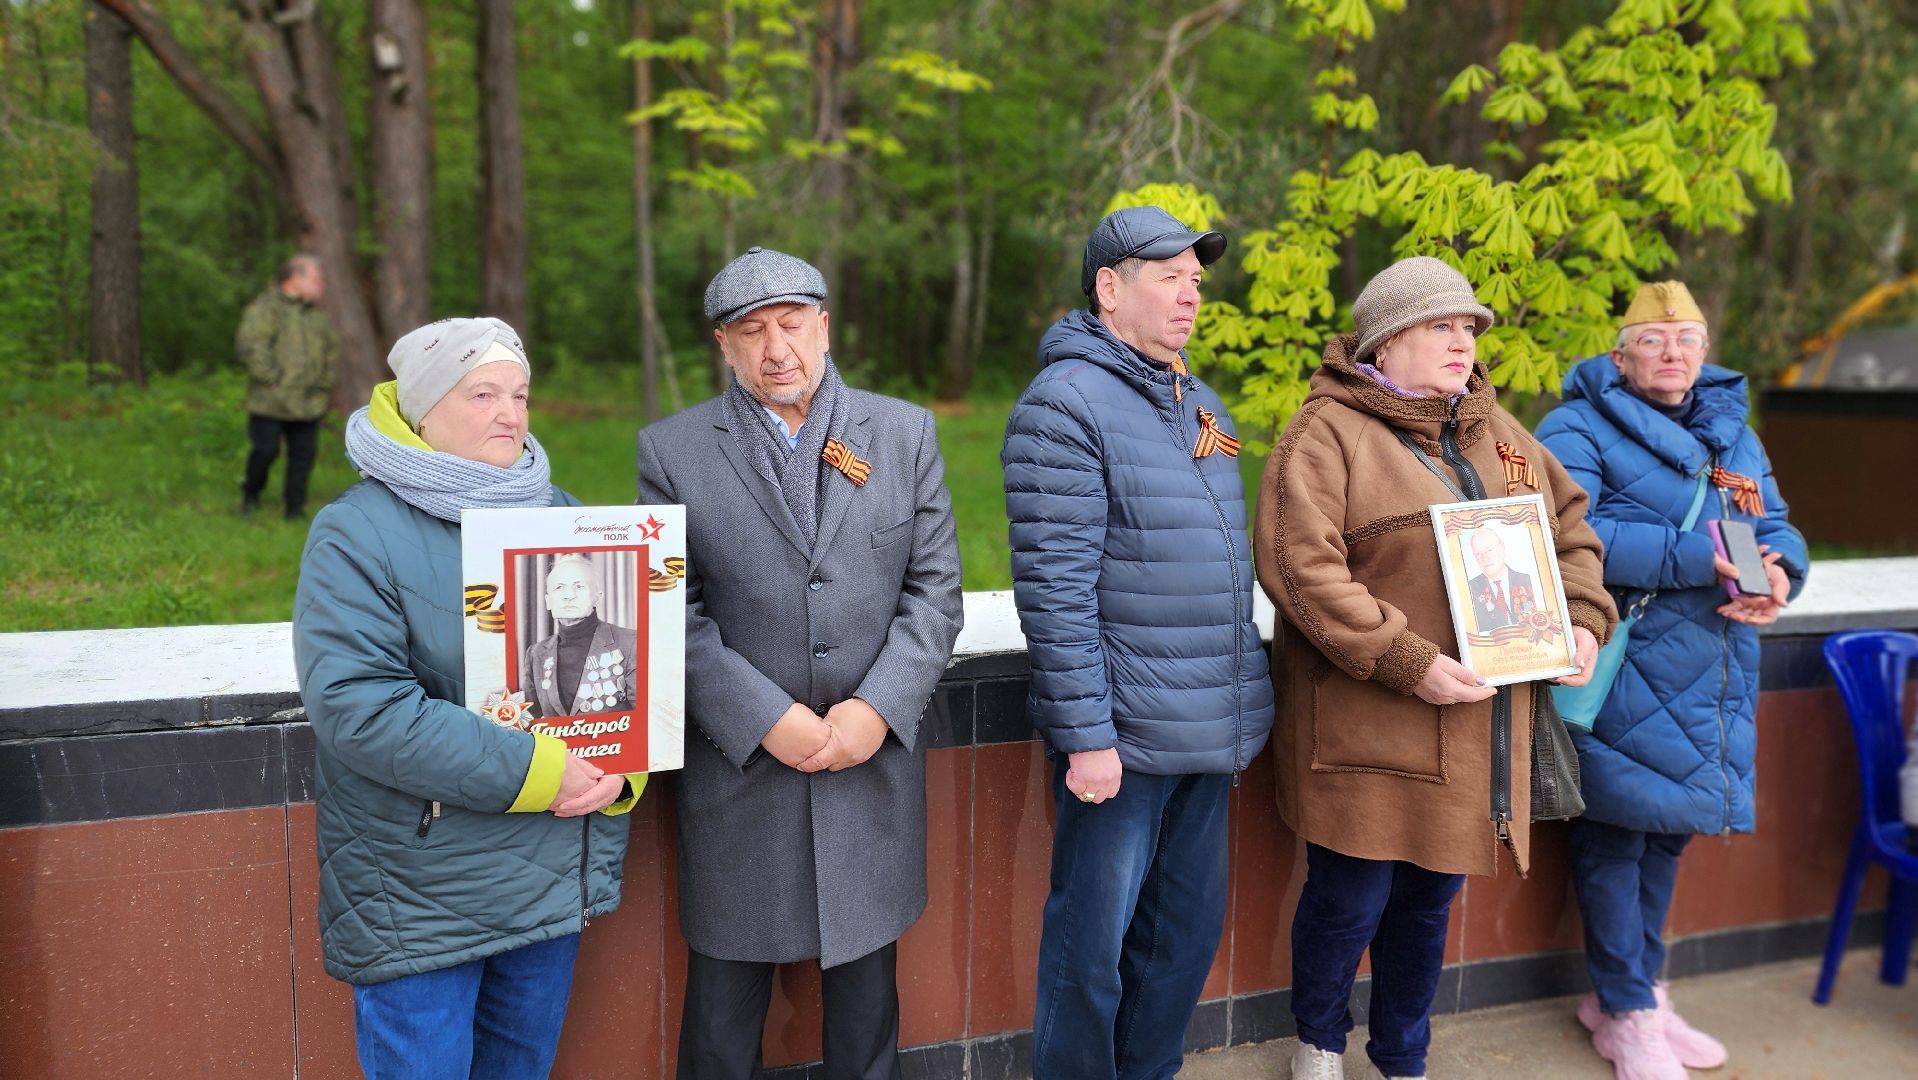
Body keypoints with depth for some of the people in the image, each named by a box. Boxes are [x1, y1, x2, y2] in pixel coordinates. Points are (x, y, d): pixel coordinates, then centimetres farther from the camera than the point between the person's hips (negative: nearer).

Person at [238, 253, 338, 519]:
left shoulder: (317, 313, 15)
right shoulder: (265, 308, -7)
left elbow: (332, 349, 23)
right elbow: (249, 344, -15)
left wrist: (326, 382, 12)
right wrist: (271, 377, -16)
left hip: (309, 403, 5)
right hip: (271, 401, -5)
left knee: (304, 454, 2)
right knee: (266, 450, -2)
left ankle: (295, 507, 11)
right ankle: (251, 494, 24)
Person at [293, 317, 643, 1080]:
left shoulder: (560, 517, 9)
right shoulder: (357, 531, -10)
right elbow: (354, 702, -21)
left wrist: (623, 765, -12)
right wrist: (531, 772, -23)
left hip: (554, 876, 5)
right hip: (419, 897, -5)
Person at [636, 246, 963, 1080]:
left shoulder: (905, 433, 4)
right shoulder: (672, 450, -1)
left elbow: (935, 590, 1)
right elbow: (671, 615, -5)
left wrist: (877, 710, -11)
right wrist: (765, 720, -15)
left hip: (873, 764, 2)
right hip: (738, 770, -1)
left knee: (866, 996, 16)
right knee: (723, 995, 12)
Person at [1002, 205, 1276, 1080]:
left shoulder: (1199, 403, 14)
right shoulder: (1066, 402, -12)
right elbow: (1054, 586, -18)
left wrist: (1242, 710, 18)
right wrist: (1084, 735, -19)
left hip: (1210, 738, 8)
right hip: (1121, 739, -8)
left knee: (1188, 932, 17)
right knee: (1093, 944, 4)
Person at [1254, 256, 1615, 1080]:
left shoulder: (1496, 432, 15)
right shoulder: (1328, 433, -9)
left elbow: (1569, 527, 23)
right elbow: (1299, 565, -20)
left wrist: (1582, 618, 4)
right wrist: (1408, 663, -23)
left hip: (1473, 731, 7)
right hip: (1367, 727, -6)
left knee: (1430, 896, 16)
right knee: (1352, 898, 3)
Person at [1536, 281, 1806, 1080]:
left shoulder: (1733, 431, 16)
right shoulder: (1579, 429, -7)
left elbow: (1777, 529, 15)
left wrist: (1777, 572, -10)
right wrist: (1694, 558, -24)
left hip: (1712, 681, 7)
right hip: (1624, 678, -7)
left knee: (1668, 831, 17)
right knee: (1615, 834, 0)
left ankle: (1633, 988, 34)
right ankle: (1627, 1012, 17)